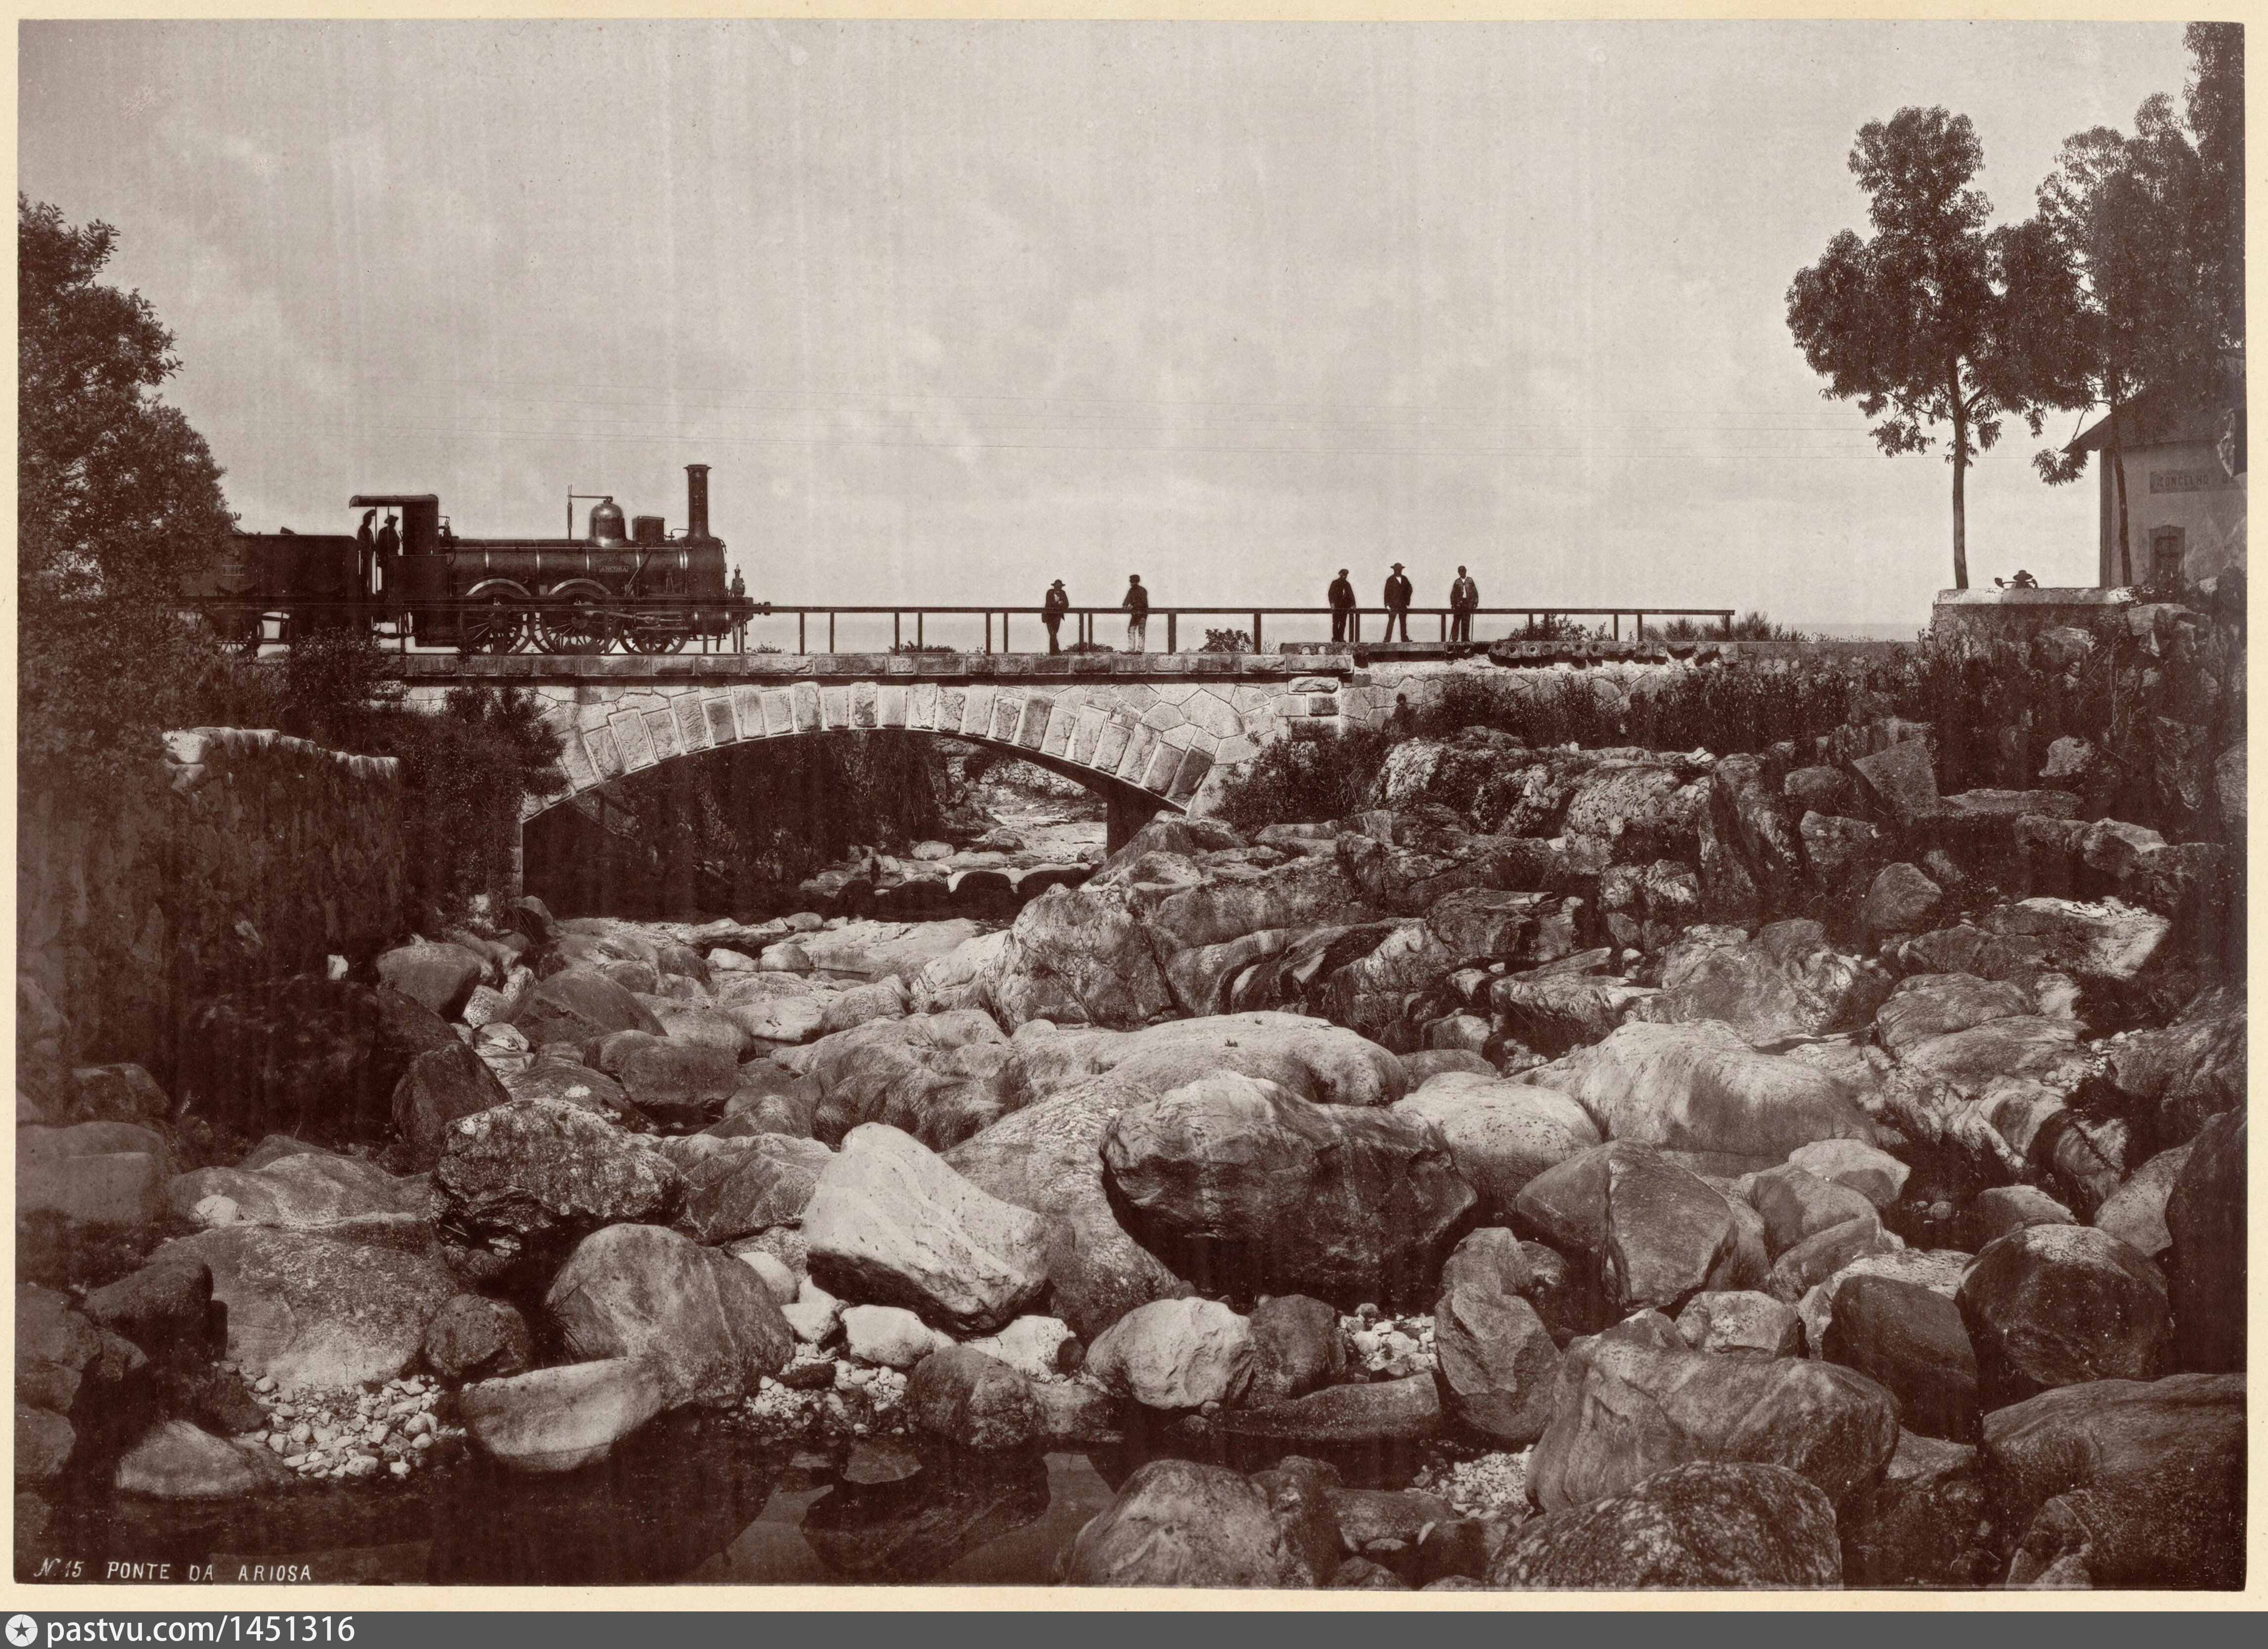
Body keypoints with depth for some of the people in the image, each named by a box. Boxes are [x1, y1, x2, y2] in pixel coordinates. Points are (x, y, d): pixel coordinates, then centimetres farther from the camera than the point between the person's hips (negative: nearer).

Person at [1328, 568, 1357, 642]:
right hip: (1337, 607, -4)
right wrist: (1332, 603, -19)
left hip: (1345, 607, 4)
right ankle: (1335, 638, -2)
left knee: (1343, 623, 1)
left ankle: (1341, 638, 3)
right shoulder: (1335, 583, 2)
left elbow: (1351, 595, 13)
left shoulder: (1347, 584, 16)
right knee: (1336, 623, -5)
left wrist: (1353, 605, 1)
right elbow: (1331, 593, -6)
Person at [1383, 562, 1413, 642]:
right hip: (1393, 605, -4)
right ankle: (1387, 639, -8)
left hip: (1403, 605, 4)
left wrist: (1407, 599, 11)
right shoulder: (1390, 580, -1)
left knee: (1403, 622, 6)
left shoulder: (1405, 579, 10)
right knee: (1391, 622, -8)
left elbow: (1409, 589, 22)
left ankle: (1404, 638, 11)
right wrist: (1387, 605, -11)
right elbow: (1386, 593, -4)